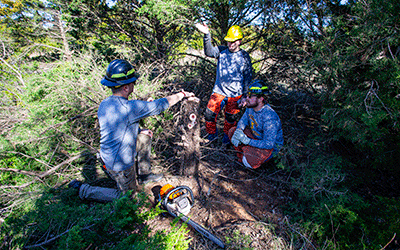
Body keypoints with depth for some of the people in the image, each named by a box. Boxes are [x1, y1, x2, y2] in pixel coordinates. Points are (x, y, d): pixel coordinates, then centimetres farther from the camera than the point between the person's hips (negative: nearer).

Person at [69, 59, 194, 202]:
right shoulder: (129, 107, -31)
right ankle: (82, 189, 13)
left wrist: (139, 131, 7)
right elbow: (161, 104, -21)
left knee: (145, 136, 16)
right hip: (120, 164, -8)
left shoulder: (104, 104, -5)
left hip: (107, 156, 8)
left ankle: (144, 174, 28)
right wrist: (182, 95, -6)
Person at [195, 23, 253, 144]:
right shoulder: (221, 51, -1)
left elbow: (248, 77, 3)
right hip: (219, 91, 1)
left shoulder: (245, 56, -2)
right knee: (209, 114, -1)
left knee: (231, 117, 12)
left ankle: (227, 134, 40)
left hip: (235, 94, 0)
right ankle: (212, 133, 27)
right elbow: (209, 52, -22)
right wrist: (207, 35, -36)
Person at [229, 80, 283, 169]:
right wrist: (238, 131, -20)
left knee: (248, 162, -28)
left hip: (271, 146, -7)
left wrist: (247, 140, -37)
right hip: (256, 136, 7)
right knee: (232, 131, -6)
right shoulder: (251, 106, -12)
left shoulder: (270, 118, -35)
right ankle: (244, 155, 7)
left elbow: (269, 144, -32)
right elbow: (243, 120, 3)